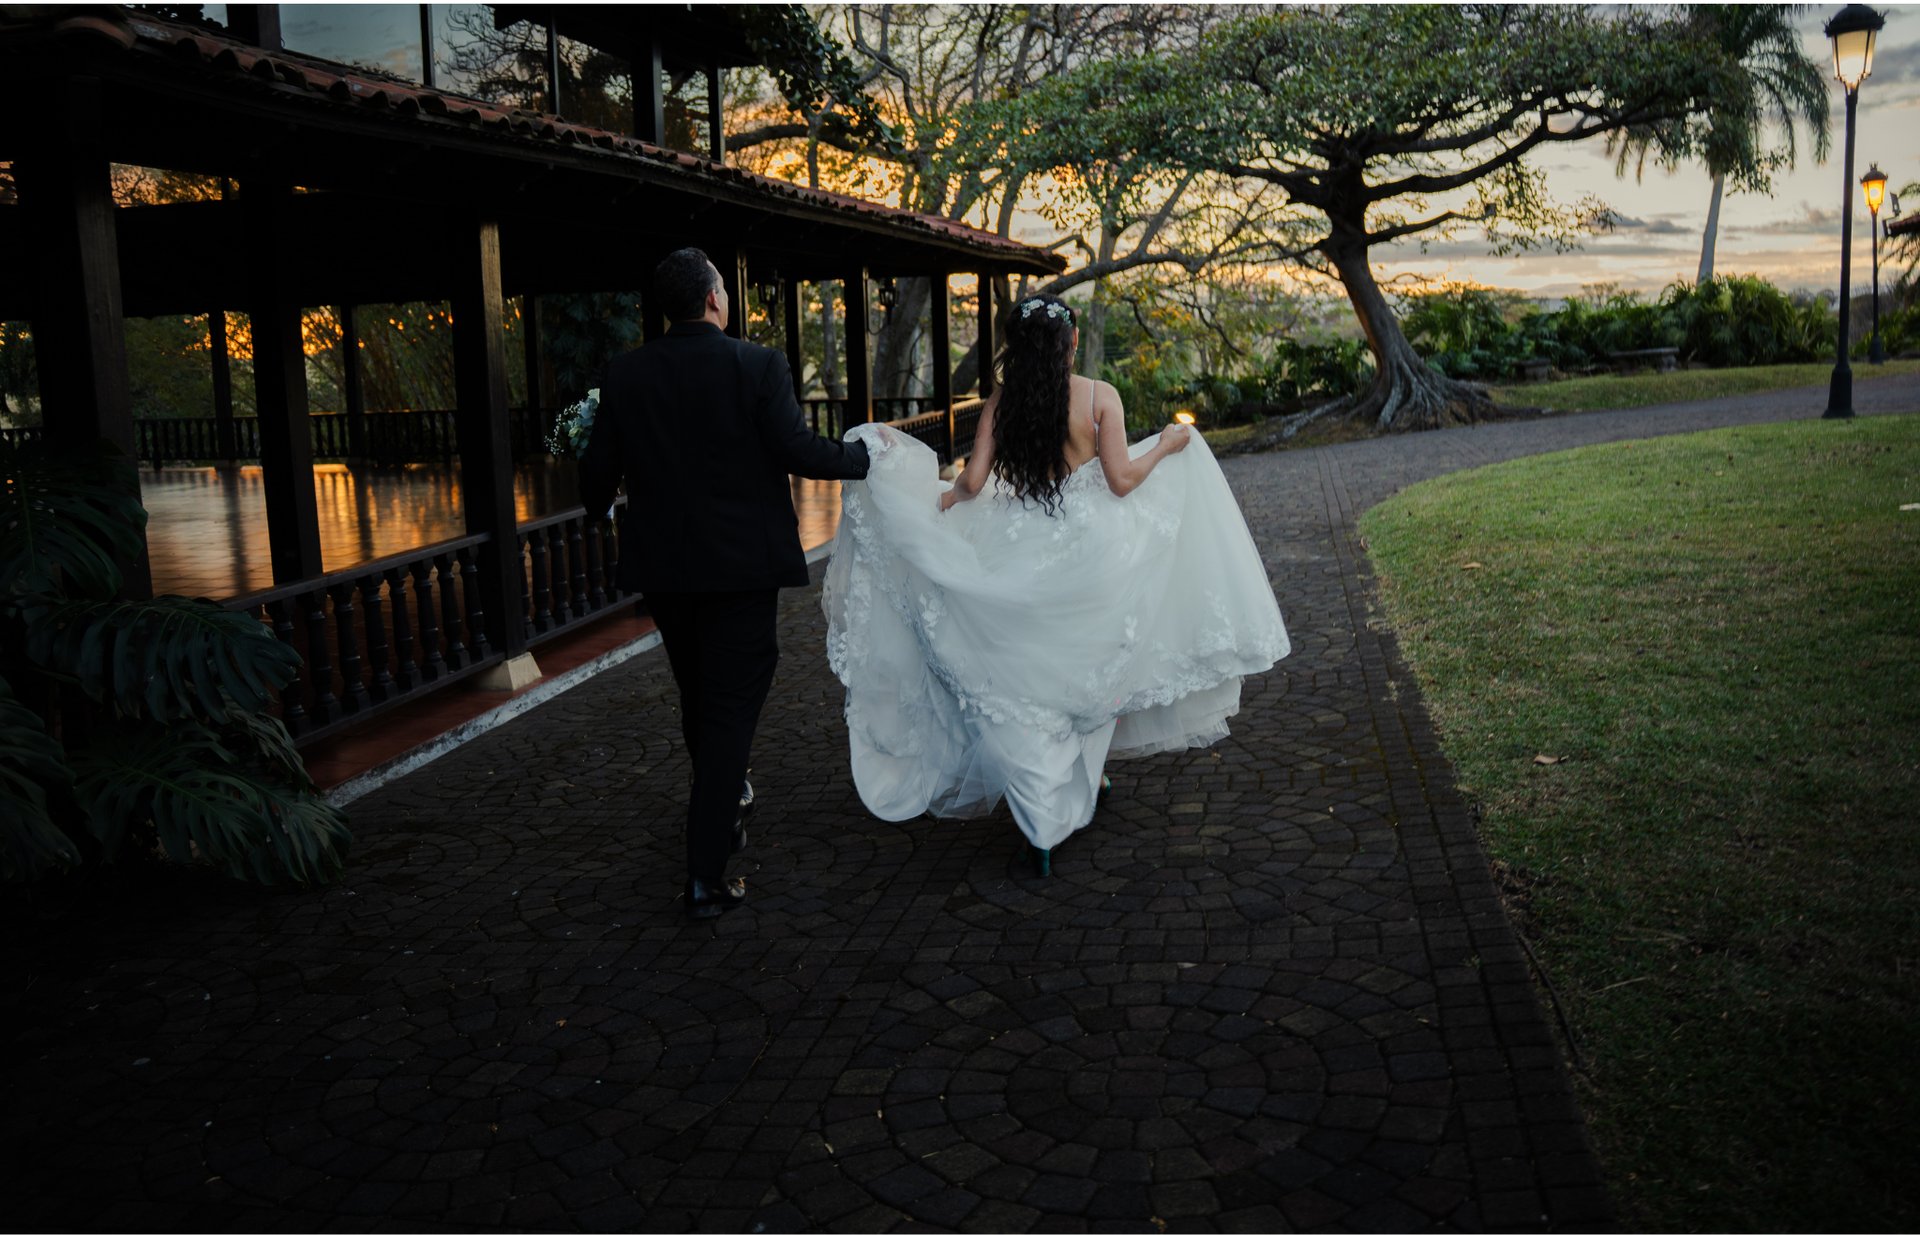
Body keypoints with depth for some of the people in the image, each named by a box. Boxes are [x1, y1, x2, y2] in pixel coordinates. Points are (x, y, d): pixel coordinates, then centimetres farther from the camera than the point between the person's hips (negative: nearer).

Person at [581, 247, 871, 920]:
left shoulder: (625, 374, -1)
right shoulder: (759, 365, -12)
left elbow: (597, 473, 1)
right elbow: (798, 450, -16)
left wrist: (599, 502, 24)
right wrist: (863, 454, 2)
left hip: (662, 567, 4)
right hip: (741, 565, -4)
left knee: (699, 700, 23)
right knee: (731, 707, 2)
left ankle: (725, 805, 46)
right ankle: (706, 876, 1)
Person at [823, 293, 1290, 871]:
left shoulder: (1000, 402, -3)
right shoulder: (1099, 396, -7)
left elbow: (972, 483, -6)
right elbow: (1121, 480, -9)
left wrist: (938, 498, 14)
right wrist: (1165, 448, 8)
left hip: (1020, 552, 1)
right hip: (1086, 549, -1)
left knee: (1025, 678, 6)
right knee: (1090, 666, 20)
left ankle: (1041, 824, 2)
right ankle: (1089, 774, 37)